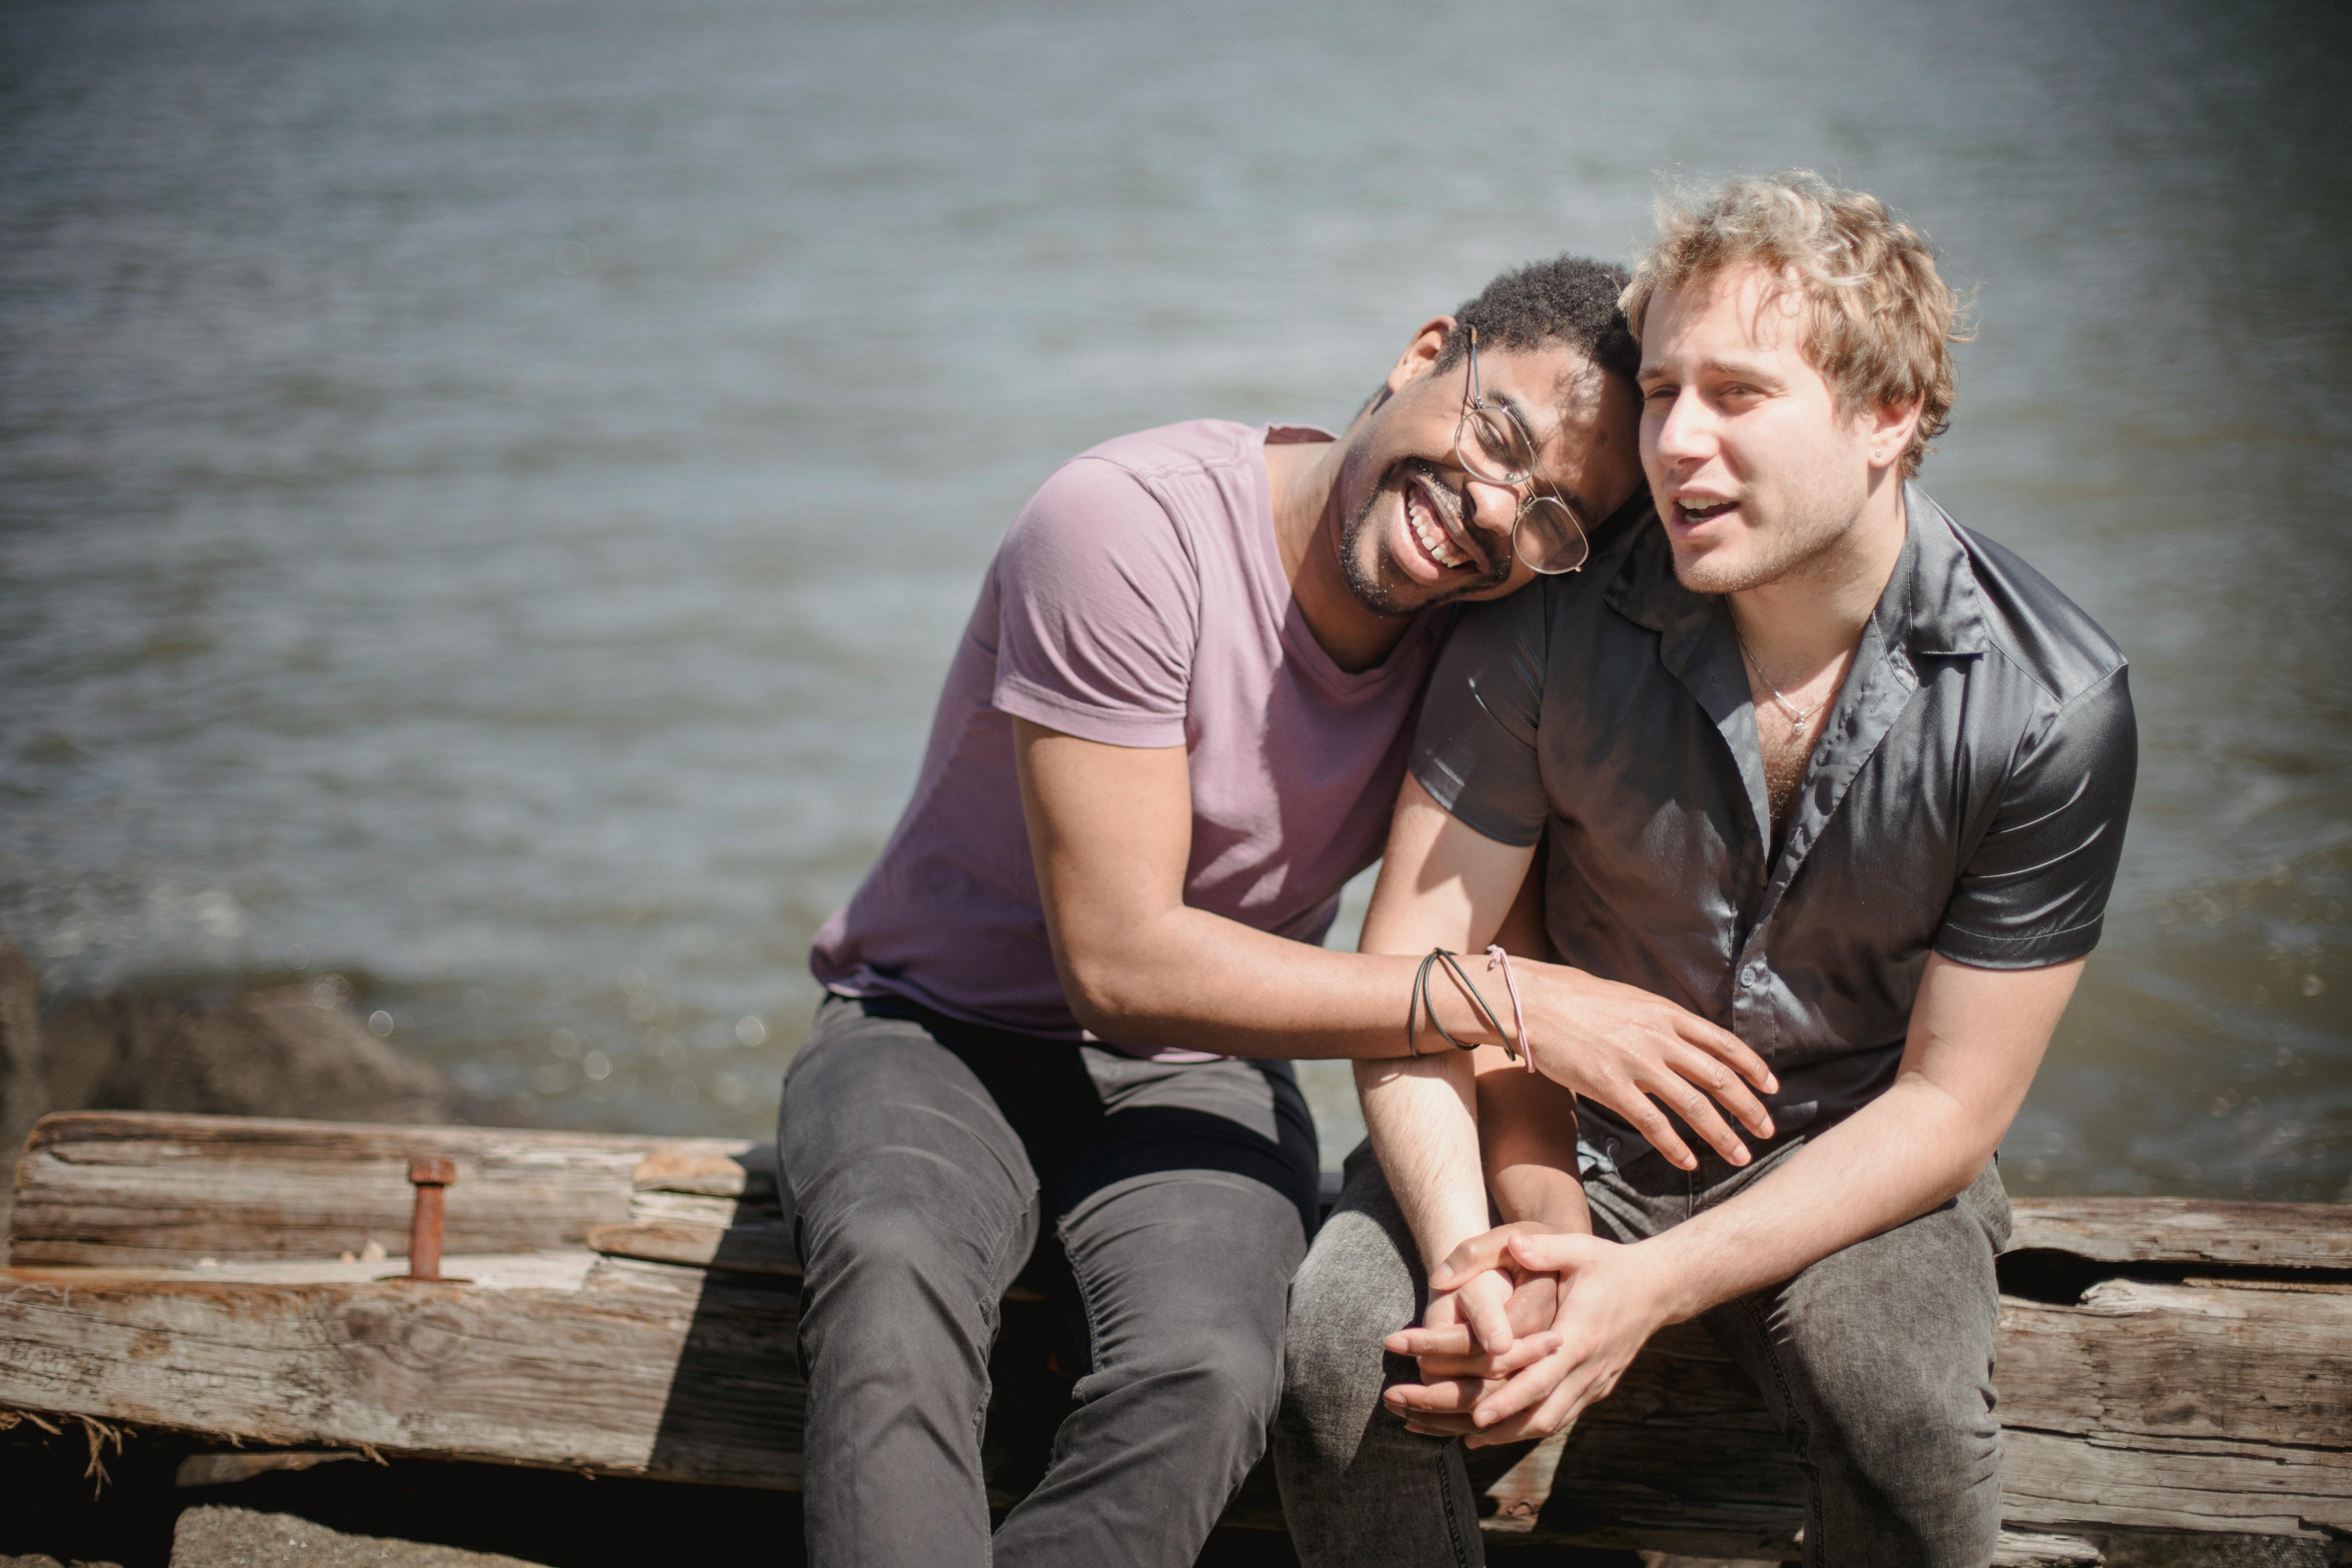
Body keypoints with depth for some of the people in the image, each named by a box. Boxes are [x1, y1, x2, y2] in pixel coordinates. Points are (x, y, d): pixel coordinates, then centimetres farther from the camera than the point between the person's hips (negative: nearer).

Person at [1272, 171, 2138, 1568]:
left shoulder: (2052, 705, -17)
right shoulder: (1549, 622, -15)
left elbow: (1951, 1100, -13)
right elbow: (1415, 968, -10)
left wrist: (1654, 1286, -26)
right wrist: (1467, 1248, -29)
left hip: (1849, 1152, -1)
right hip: (1558, 1133, 1)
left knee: (1897, 1401, -33)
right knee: (1344, 1355, -27)